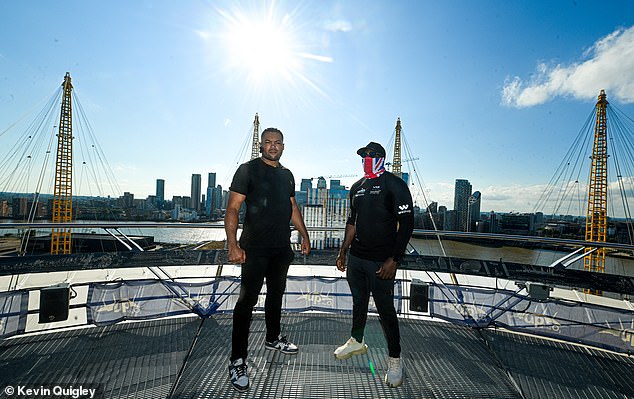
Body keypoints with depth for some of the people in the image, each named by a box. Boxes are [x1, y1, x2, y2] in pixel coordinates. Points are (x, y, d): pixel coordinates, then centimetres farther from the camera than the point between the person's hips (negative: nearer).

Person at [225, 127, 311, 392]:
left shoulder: (287, 175, 13)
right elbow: (232, 208, -12)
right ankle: (237, 361, 10)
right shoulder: (248, 170, -6)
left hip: (282, 248, 7)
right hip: (255, 248, -6)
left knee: (276, 294, 19)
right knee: (247, 300, -3)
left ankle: (273, 338, 40)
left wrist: (304, 235, 17)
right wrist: (232, 244, -22)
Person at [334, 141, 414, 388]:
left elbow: (406, 224, -13)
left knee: (385, 309, 2)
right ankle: (357, 342, 40)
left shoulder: (394, 185, -9)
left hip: (381, 261, -6)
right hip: (356, 257, 6)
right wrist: (343, 251, 17)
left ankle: (394, 360, 20)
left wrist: (394, 259, -18)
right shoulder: (357, 187, 13)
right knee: (359, 301, 19)